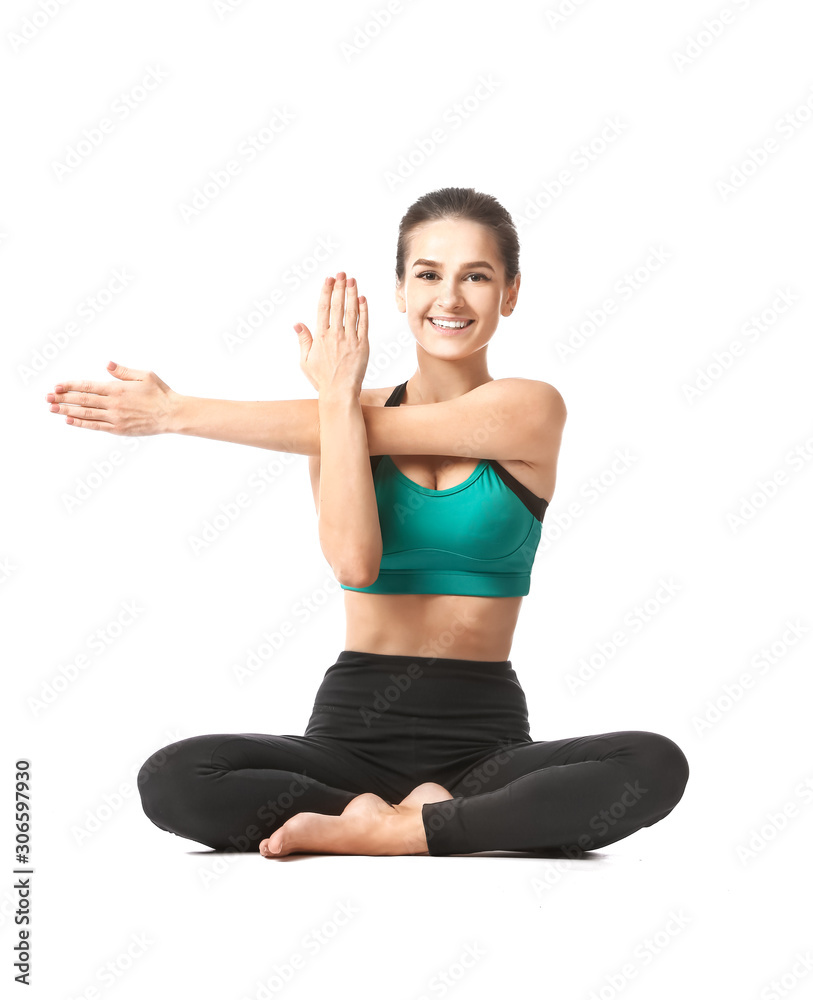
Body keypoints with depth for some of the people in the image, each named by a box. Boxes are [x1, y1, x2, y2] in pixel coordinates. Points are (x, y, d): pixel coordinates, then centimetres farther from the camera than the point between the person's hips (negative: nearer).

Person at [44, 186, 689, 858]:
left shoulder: (528, 409, 0)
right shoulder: (342, 406, 7)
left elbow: (370, 429, -10)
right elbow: (352, 561, -12)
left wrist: (177, 413, -4)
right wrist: (338, 394, -6)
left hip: (486, 735, -1)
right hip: (355, 725, 1)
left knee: (655, 766, -31)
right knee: (170, 780, -26)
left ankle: (369, 830, -22)